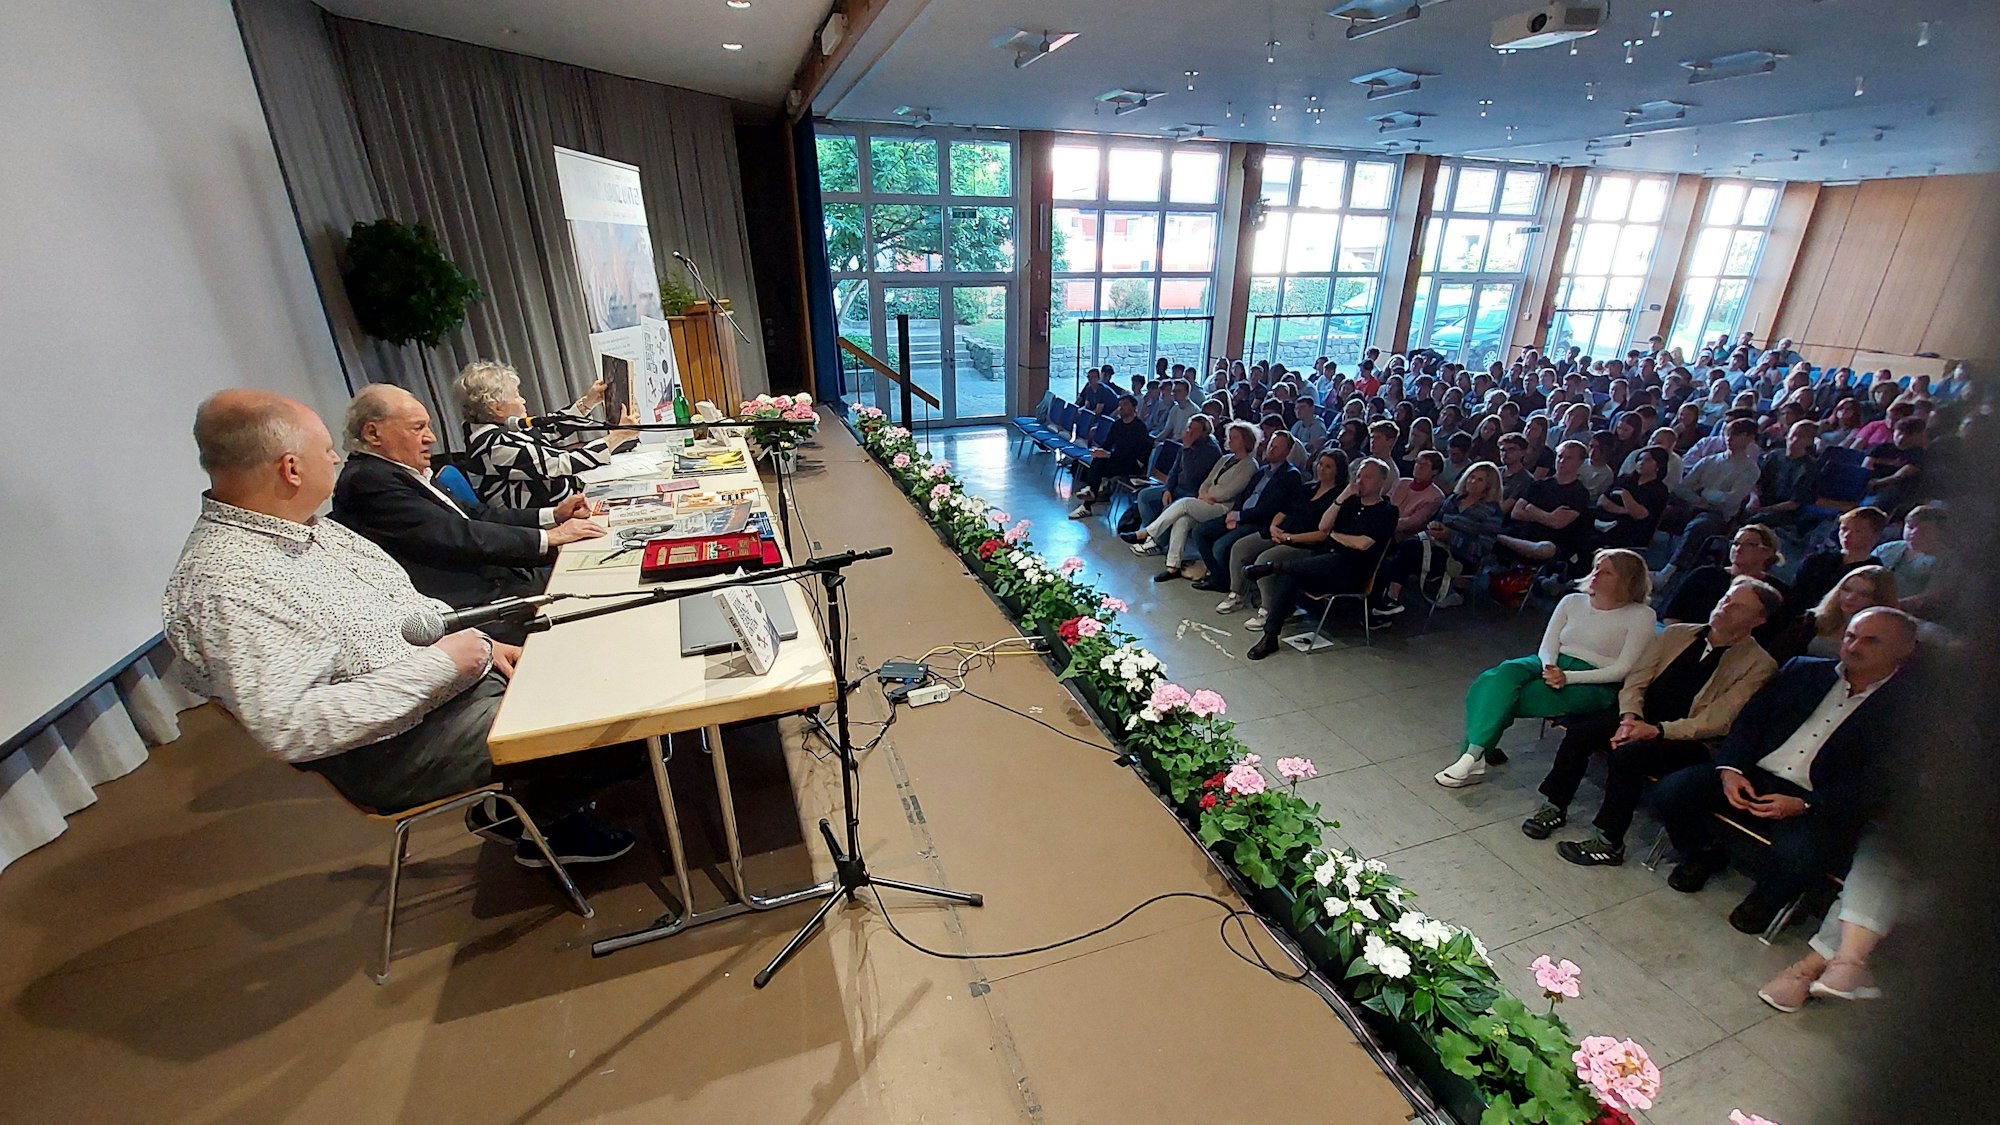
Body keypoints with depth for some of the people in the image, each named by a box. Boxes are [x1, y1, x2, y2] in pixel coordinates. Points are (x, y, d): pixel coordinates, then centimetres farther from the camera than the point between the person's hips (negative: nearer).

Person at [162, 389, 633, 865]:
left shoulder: (313, 529, 6)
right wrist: (440, 663, -26)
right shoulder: (222, 585, -22)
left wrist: (478, 643, 2)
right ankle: (526, 819, 14)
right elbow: (288, 727, -29)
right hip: (395, 747, -9)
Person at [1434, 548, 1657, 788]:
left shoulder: (1641, 616, 0)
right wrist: (1549, 669, -17)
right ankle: (1474, 757, -35)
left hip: (1595, 685, -4)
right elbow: (1548, 646, 7)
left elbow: (1623, 669, -8)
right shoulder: (1572, 602, 12)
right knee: (1504, 673, -30)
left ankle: (1475, 757, -20)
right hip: (1554, 666, 4)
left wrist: (1567, 677, -19)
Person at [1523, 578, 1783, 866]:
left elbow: (1718, 721, -12)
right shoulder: (1676, 634, 12)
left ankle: (1609, 843, -18)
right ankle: (1555, 808, -10)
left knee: (1626, 754, -33)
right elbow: (1635, 681, 6)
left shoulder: (1759, 664, -2)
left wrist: (1657, 730, -23)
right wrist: (1629, 718, -12)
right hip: (1641, 720, 4)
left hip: (1690, 742, -4)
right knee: (1581, 728, -24)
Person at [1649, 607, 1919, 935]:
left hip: (1819, 805, -3)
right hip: (1754, 777, 4)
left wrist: (1803, 806, -21)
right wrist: (1730, 768, -8)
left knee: (1797, 855, -33)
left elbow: (1876, 787, -8)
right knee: (1671, 791, -18)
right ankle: (1704, 854, 13)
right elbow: (1749, 720, 9)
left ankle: (1766, 899, 4)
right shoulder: (1803, 671, 11)